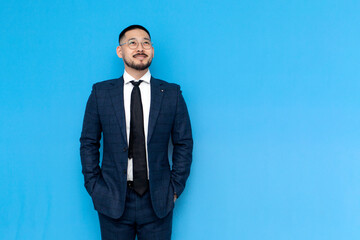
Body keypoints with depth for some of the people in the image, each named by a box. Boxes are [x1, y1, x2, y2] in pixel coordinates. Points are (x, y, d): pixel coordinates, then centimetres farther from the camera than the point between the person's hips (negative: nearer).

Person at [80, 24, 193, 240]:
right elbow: (88, 143, 5)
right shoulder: (101, 92, 2)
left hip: (158, 201, 0)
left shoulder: (172, 93, 2)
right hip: (112, 201, 0)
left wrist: (175, 188, 0)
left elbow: (184, 143, 5)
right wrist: (94, 187, 0)